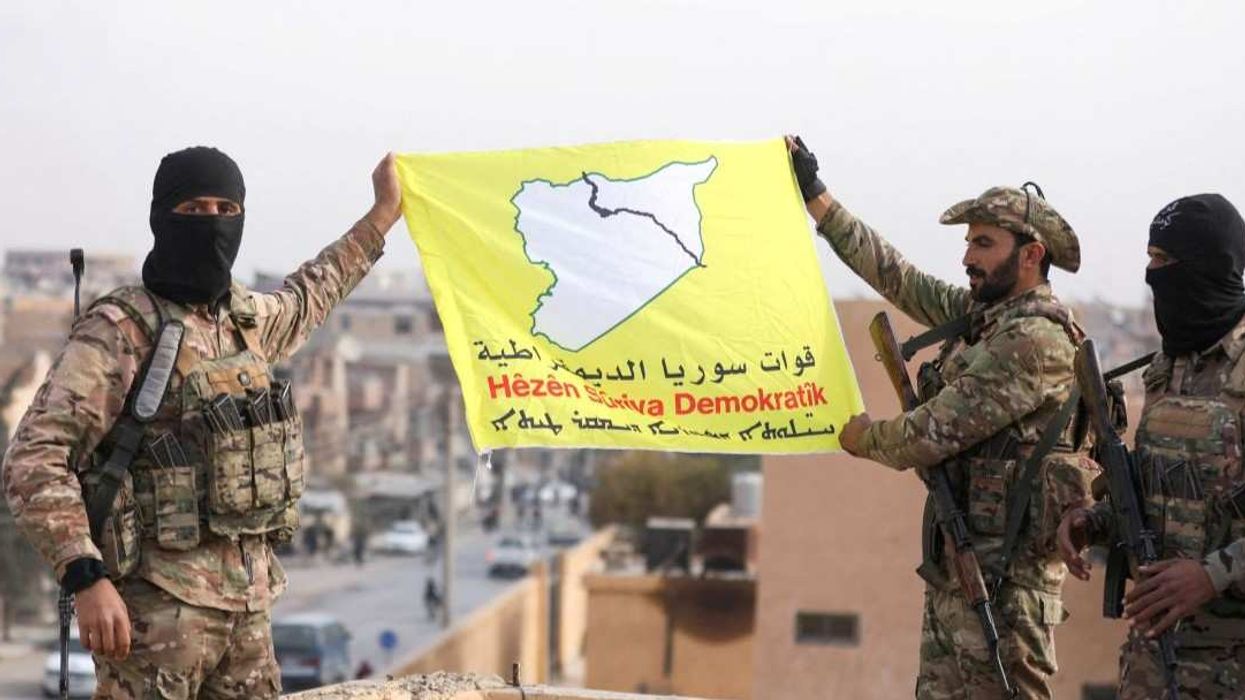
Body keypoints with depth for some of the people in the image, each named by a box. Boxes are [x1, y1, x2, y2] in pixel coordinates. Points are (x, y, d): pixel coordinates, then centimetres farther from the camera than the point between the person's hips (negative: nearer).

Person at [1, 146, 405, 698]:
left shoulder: (246, 318, 13)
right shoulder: (119, 331, -10)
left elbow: (308, 298, 38)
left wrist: (383, 214, 45)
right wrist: (87, 578, -25)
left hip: (248, 600, 7)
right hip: (159, 604, -7)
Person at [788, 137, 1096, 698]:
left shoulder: (1034, 338, -16)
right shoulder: (977, 312, 12)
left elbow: (938, 431, -18)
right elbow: (894, 275, 19)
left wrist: (865, 437, 1)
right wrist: (813, 193, 22)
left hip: (1004, 568, -10)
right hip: (955, 565, 10)